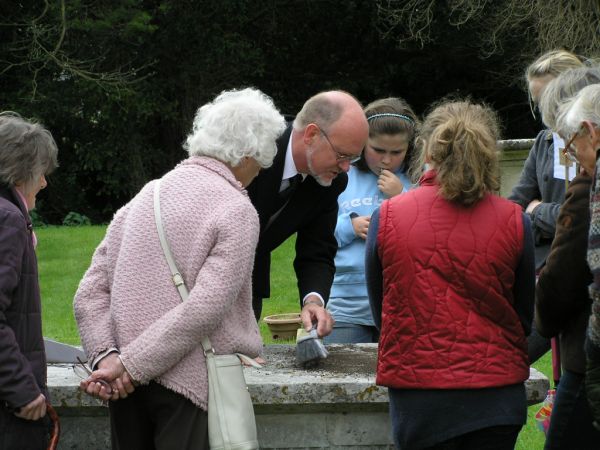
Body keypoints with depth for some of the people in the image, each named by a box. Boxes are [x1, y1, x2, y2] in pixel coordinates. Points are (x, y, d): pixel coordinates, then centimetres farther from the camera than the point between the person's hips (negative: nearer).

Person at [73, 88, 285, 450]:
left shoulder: (147, 194, 13)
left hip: (127, 388, 6)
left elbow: (91, 291, 7)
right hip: (190, 380, -6)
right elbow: (204, 308, -18)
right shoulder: (238, 211, -7)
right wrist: (130, 364, -15)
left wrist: (106, 355, -3)